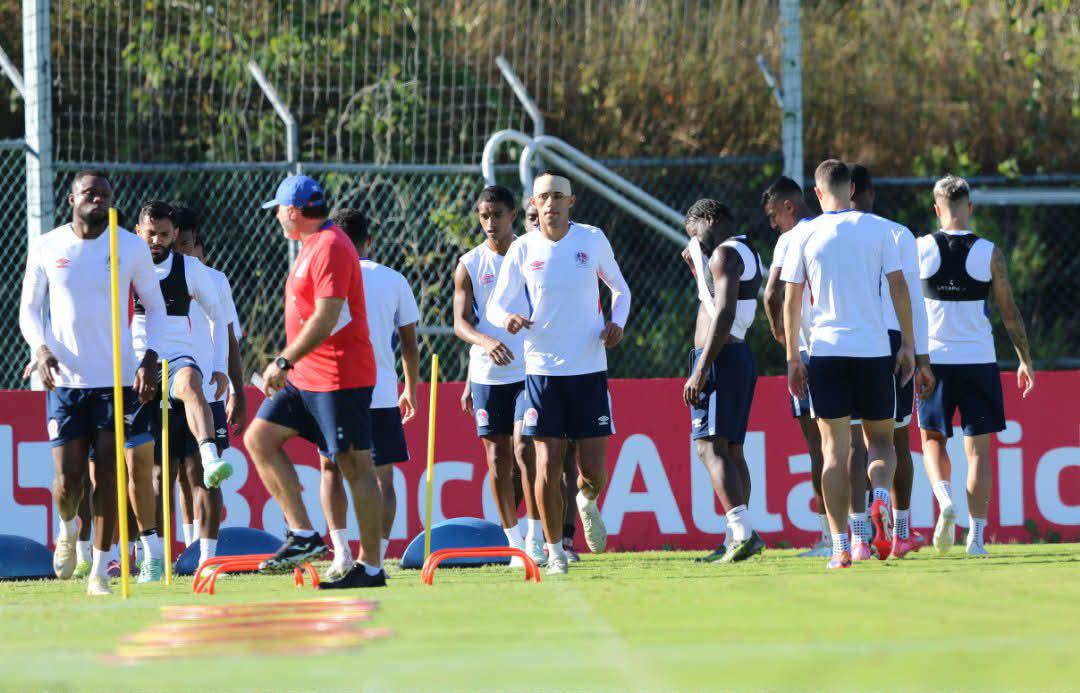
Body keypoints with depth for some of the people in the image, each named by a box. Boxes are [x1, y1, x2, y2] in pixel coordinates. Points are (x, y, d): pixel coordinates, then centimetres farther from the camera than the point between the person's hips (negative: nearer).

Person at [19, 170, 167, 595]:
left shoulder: (132, 248, 1)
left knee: (108, 477, -1)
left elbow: (154, 305, 9)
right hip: (64, 382, 0)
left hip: (119, 380, 0)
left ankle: (99, 572, 8)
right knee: (68, 482, -5)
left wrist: (151, 357, -5)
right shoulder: (47, 249, 2)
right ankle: (68, 528, 30)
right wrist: (40, 349, -10)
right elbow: (29, 308, 9)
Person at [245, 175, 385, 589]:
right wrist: (286, 362, 21)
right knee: (260, 437, 6)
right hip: (305, 379, 11)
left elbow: (326, 319, -23)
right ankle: (302, 535, 4)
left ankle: (371, 568, -4)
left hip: (340, 379, -11)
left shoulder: (330, 247, -16)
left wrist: (286, 361, -22)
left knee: (355, 466, -7)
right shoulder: (313, 245, 16)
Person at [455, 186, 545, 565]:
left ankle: (535, 537, -10)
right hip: (487, 374, 2)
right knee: (498, 458, 3)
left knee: (524, 448, -15)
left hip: (529, 372, -2)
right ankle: (514, 541, 11)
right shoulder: (470, 265, 4)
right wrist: (486, 342, -23)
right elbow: (460, 322, -2)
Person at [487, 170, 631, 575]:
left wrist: (617, 322, -4)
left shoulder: (592, 239, 1)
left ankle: (587, 501, 36)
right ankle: (554, 550, 11)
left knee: (594, 473, 0)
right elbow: (495, 305, 3)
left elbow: (619, 288, 15)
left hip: (589, 370, 0)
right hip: (542, 371, 0)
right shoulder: (522, 250, 0)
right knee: (548, 469, -5)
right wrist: (506, 318, -21)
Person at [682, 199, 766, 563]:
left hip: (721, 357, -11)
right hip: (741, 356, 11)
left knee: (711, 448, -17)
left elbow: (724, 315, -22)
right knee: (731, 452, 13)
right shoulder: (747, 253, 20)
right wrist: (697, 267, 23)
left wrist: (701, 370, -25)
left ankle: (743, 533, -29)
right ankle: (739, 537, 14)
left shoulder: (725, 253, -11)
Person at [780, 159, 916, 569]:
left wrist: (792, 357, 7)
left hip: (826, 351, 0)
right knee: (881, 440, 12)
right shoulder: (877, 229, 2)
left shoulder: (805, 235, 2)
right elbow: (899, 286, 0)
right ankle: (881, 495, -21)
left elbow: (791, 300, 2)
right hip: (873, 350, 0)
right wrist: (908, 345, 6)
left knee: (834, 450, 3)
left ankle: (841, 546, -5)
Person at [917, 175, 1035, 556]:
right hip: (979, 361, 0)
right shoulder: (989, 253, -4)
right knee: (978, 448, 5)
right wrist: (1025, 360, 10)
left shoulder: (920, 250, -3)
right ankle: (977, 535, 1)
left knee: (932, 438, 17)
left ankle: (944, 500, -10)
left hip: (935, 360, 0)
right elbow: (1010, 313, 0)